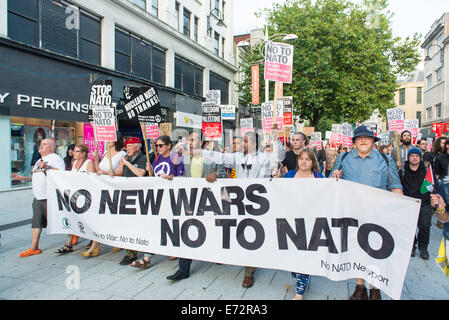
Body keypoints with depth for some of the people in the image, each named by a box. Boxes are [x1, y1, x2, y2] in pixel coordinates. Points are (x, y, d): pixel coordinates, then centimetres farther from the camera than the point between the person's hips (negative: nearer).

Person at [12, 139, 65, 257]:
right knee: (36, 222, 8)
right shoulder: (39, 161, 23)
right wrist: (22, 178, 21)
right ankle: (34, 248, 14)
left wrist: (47, 167, -29)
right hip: (38, 198, 9)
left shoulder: (55, 158, -7)